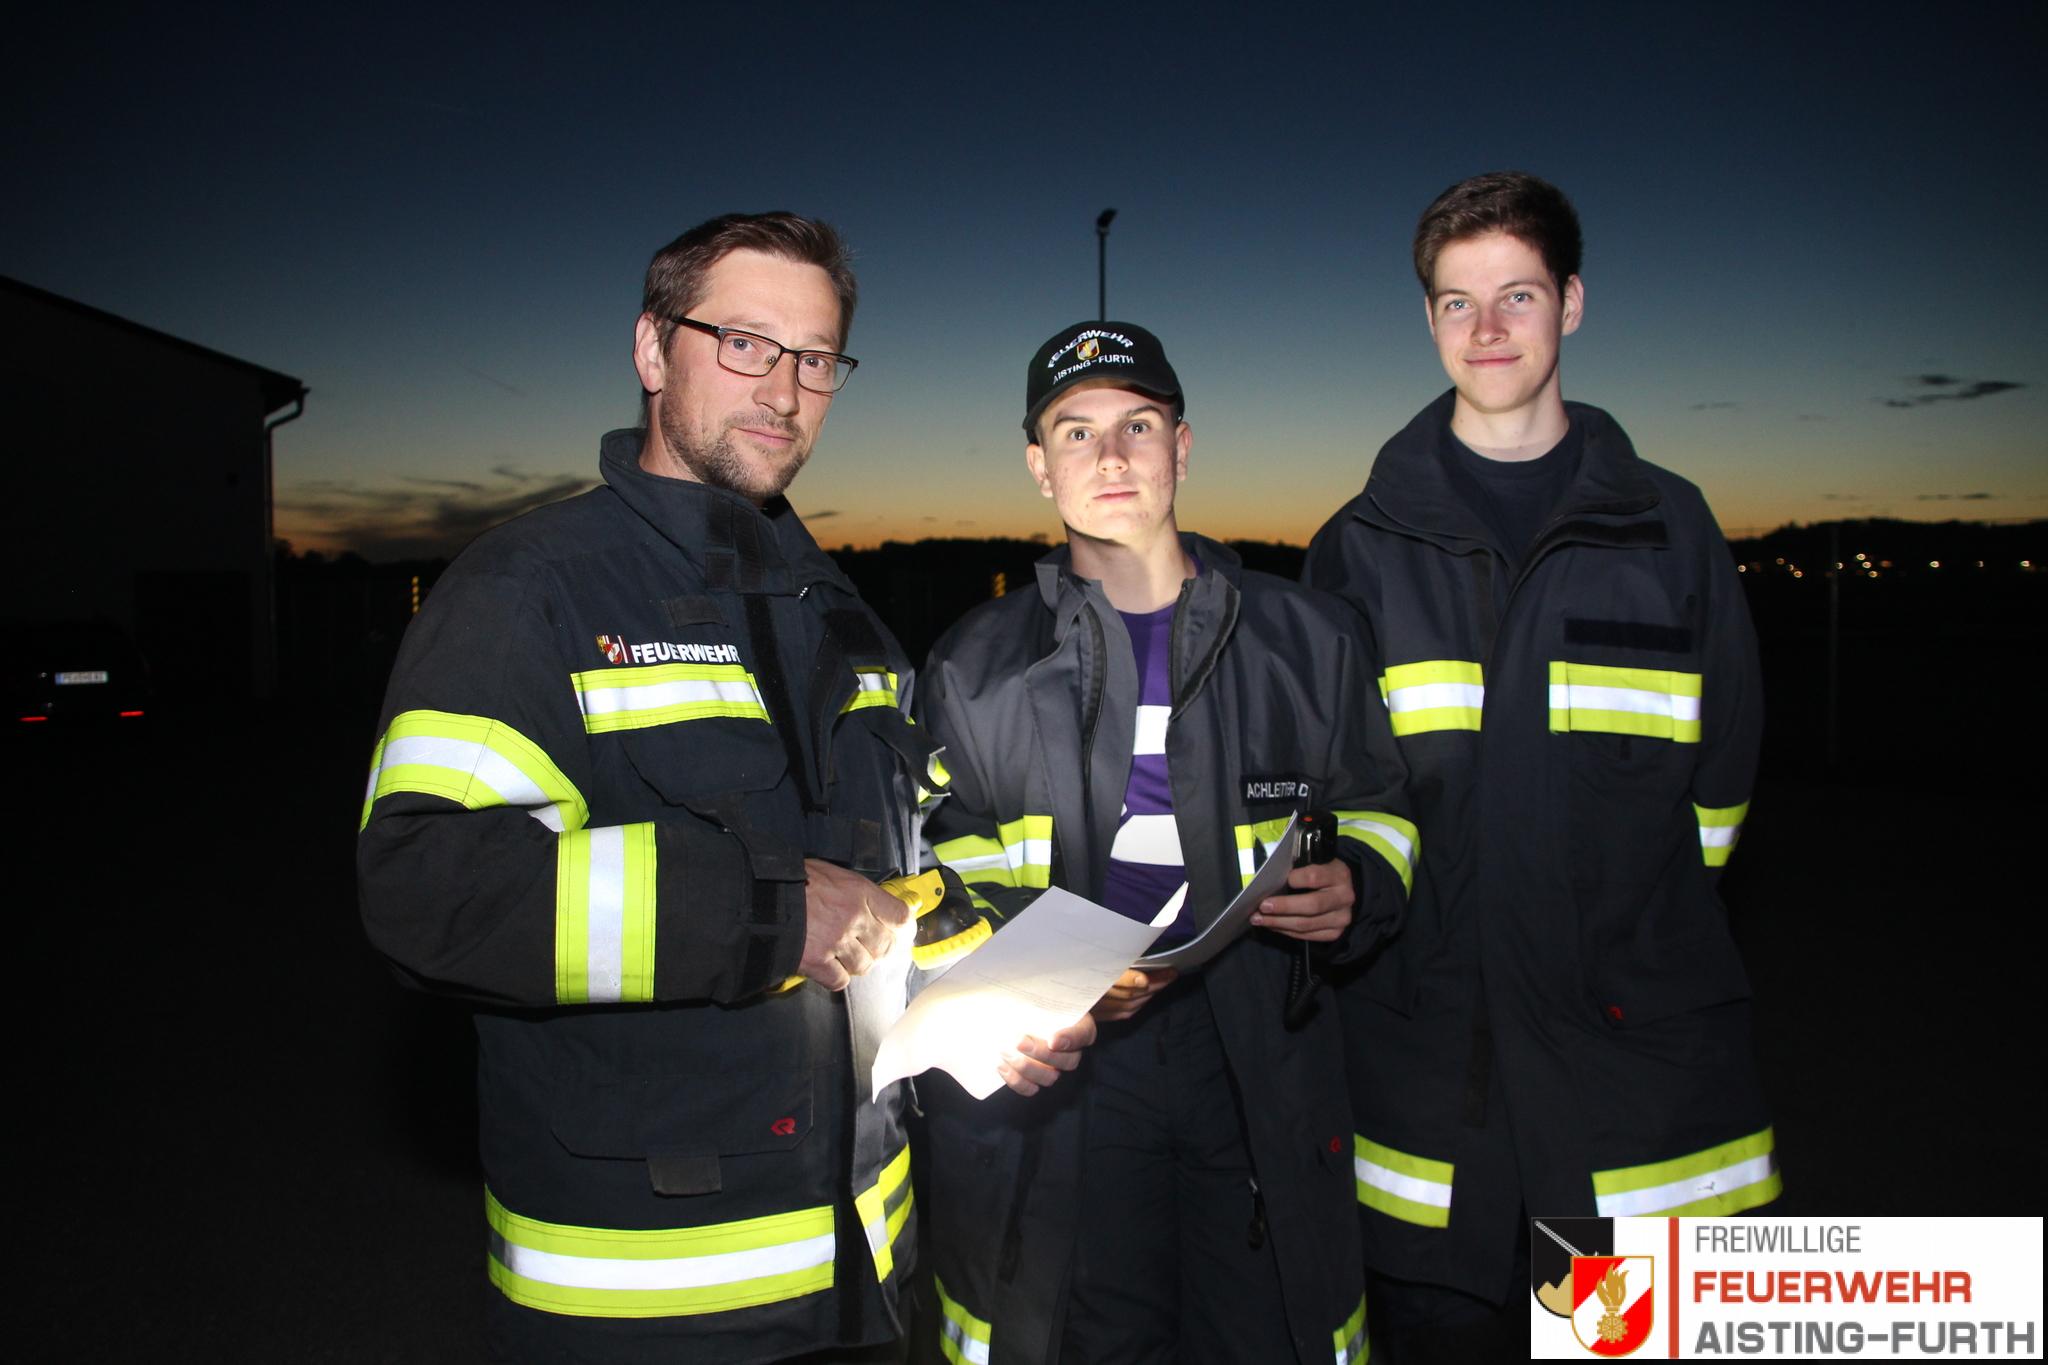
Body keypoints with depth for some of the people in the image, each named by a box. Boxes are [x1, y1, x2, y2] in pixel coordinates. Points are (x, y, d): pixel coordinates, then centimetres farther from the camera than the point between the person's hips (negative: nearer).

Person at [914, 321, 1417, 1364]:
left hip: (1261, 1063, 1)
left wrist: (1357, 885, -6)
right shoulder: (975, 666, 4)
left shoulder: (1307, 637, 6)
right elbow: (941, 876, 7)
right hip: (1055, 1087, 0)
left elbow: (1376, 805, 16)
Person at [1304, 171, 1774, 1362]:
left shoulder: (1670, 527, 6)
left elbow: (1723, 766, 11)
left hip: (1642, 1028, 1)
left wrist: (1634, 924, 7)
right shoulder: (1362, 546, 4)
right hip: (1426, 1030, 0)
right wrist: (1377, 904, 4)